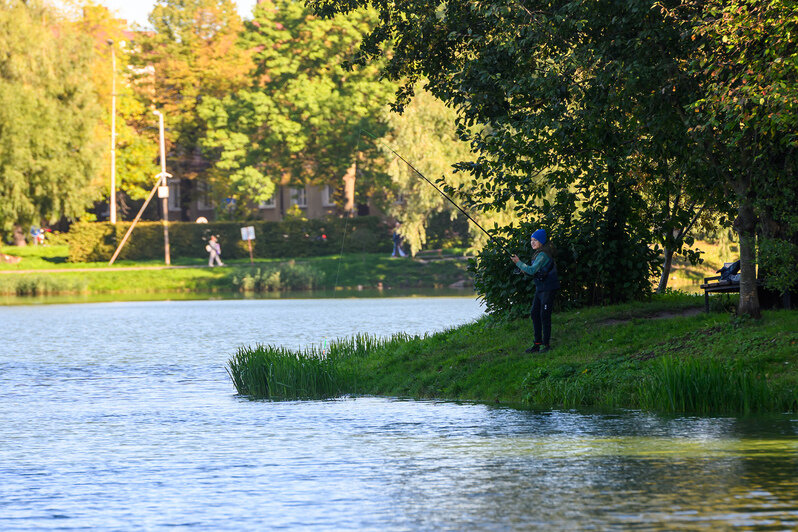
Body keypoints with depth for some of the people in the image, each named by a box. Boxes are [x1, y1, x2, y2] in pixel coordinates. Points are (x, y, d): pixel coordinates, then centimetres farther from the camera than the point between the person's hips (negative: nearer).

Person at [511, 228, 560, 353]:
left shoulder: (543, 255, -17)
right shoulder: (538, 253, 14)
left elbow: (532, 270, -22)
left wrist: (519, 263, -12)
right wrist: (525, 270, 3)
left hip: (548, 288, -10)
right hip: (540, 288, 10)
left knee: (544, 315, -7)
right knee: (535, 314, 9)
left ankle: (546, 344, 0)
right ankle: (538, 343, 14)